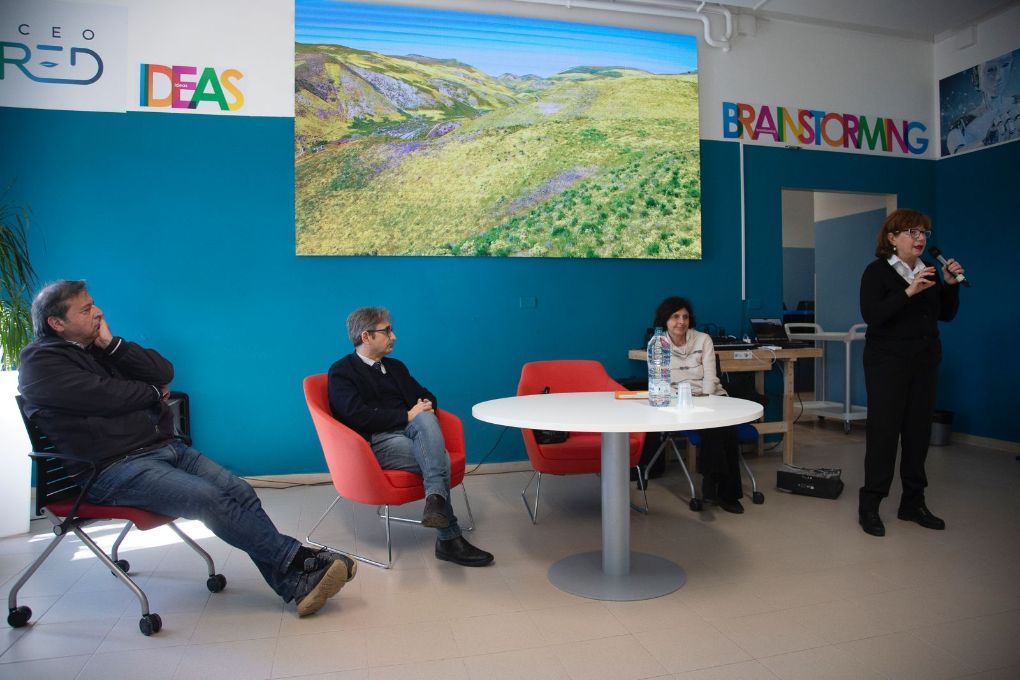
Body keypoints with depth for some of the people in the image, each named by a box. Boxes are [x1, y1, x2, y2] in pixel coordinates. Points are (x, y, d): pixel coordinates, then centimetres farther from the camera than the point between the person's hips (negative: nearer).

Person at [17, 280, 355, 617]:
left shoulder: (100, 347, 19)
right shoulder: (40, 361, -3)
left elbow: (164, 372, 8)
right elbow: (106, 397, -16)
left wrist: (112, 344, -2)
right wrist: (154, 393, 2)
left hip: (164, 447, 7)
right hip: (114, 469, -7)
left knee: (240, 491, -14)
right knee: (207, 498, -27)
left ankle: (296, 584, -18)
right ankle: (299, 559, -21)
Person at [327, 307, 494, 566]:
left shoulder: (395, 367, 25)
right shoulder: (341, 371, 3)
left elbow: (426, 396, 23)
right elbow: (358, 416, -12)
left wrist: (425, 407, -3)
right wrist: (407, 415, -13)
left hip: (410, 430, 5)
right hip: (377, 442, -5)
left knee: (426, 418, -32)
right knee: (440, 460, -28)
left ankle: (436, 500, -42)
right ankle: (449, 539, -21)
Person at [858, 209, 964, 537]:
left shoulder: (927, 271, 11)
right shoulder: (877, 271, -7)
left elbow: (946, 314, 12)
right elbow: (871, 315, -20)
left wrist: (951, 285, -3)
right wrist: (909, 292, -28)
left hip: (925, 362, 6)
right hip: (888, 362, -6)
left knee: (919, 431, 9)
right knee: (884, 431, -6)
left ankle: (913, 503, 20)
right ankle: (869, 506, 2)